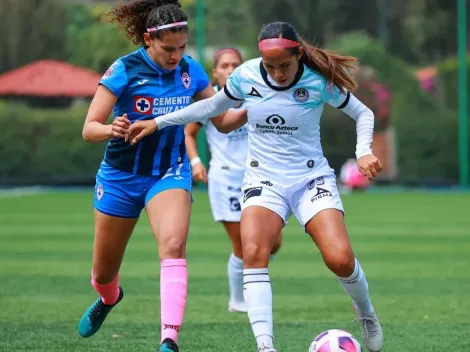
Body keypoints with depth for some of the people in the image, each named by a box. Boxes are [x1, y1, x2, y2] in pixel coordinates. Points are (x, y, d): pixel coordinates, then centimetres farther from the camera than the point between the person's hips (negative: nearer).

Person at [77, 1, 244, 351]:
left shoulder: (190, 70, -5)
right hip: (121, 177, -1)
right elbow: (89, 129, -18)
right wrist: (112, 129, -41)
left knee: (173, 244, -29)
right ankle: (109, 297, 53)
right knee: (104, 271, 14)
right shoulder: (125, 70, -17)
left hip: (170, 174, 1)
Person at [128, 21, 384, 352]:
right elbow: (213, 106, 13)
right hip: (264, 179, 2)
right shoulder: (245, 76, -7)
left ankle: (366, 313, 17)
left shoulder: (319, 81, -14)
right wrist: (159, 122, 12)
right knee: (253, 253, -25)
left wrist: (364, 151, -15)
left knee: (340, 259, -18)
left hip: (312, 178, -2)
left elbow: (363, 113, 2)